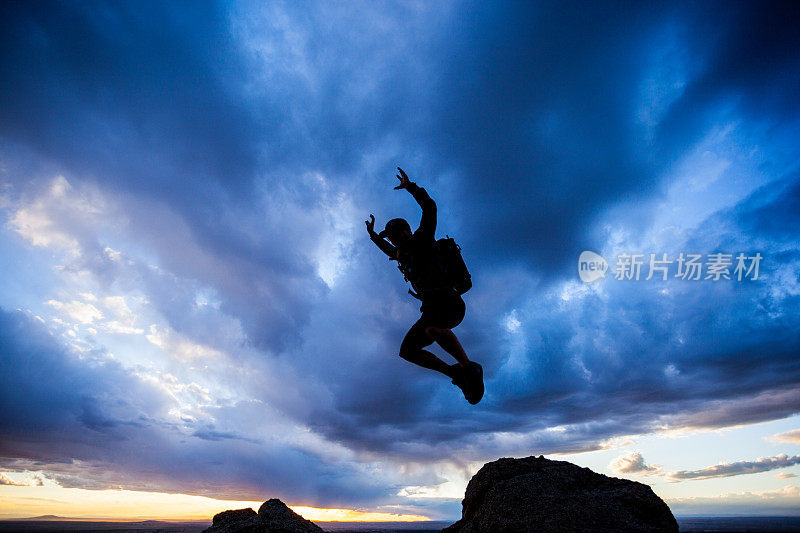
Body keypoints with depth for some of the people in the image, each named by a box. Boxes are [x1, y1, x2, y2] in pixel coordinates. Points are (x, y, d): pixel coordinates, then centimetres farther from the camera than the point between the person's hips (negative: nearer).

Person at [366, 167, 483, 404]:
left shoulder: (422, 239, 4)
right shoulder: (405, 253, 26)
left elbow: (429, 207, -8)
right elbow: (390, 251, 49)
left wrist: (410, 186, -6)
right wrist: (373, 235, 51)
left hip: (448, 302, -9)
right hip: (434, 307, 9)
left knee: (431, 327, -39)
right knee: (407, 351, 3)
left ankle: (470, 369, -24)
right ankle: (457, 374, 3)